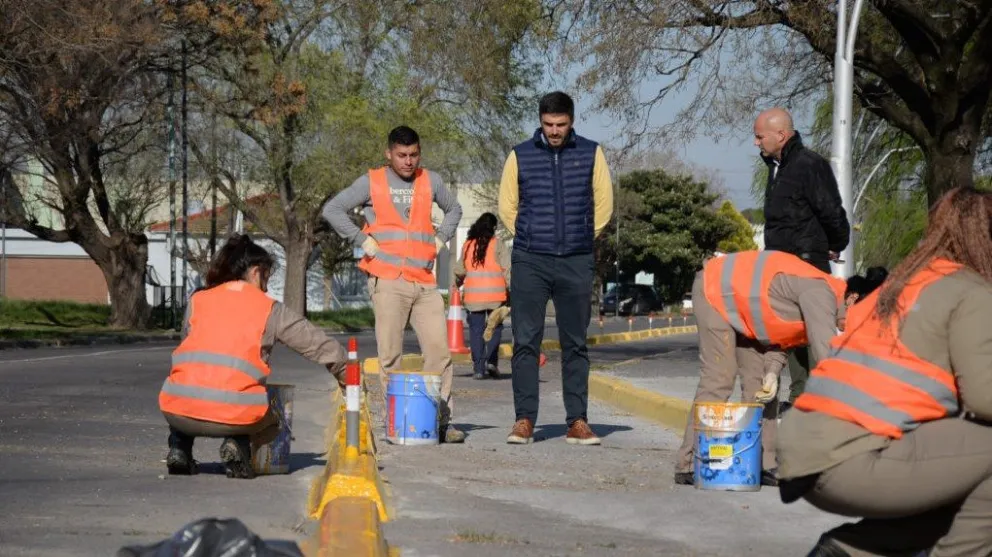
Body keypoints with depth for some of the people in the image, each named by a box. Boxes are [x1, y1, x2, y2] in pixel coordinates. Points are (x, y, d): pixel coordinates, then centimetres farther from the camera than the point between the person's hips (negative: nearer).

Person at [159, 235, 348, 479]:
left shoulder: (197, 301, 17)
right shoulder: (270, 309, 12)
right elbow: (320, 345, 15)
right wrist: (346, 376, 32)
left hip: (180, 411, 2)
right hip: (235, 414, -2)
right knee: (271, 421, 32)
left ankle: (179, 448, 12)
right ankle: (239, 445, -1)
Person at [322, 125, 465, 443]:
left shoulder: (430, 182, 15)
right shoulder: (372, 182, 5)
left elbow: (454, 209, 32)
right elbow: (332, 209, 3)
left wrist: (440, 239, 16)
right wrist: (362, 240, -4)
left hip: (425, 282, 3)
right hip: (388, 282, -3)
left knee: (439, 350, -5)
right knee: (390, 354, -3)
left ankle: (440, 420, -1)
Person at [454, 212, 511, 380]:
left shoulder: (467, 245, 8)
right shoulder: (497, 244, -2)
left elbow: (459, 271, 16)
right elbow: (507, 269, -8)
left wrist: (456, 284, 34)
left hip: (473, 295, 2)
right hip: (495, 294, -2)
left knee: (476, 330, 5)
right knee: (494, 328, 8)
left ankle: (478, 368, 2)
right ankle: (491, 361, -8)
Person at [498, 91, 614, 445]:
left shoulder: (591, 154, 6)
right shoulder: (520, 156, 5)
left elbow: (603, 204, 13)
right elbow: (507, 207, 12)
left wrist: (583, 239, 10)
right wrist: (529, 242, 9)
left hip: (576, 263, 1)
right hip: (530, 263, 0)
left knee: (575, 345, 4)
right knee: (525, 342, -4)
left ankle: (577, 422, 6)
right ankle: (524, 420, -1)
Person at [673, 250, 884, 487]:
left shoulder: (824, 298, 0)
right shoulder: (820, 293, -30)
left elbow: (779, 336, 4)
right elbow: (828, 357, -37)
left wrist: (772, 372, -15)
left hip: (740, 305, 10)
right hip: (715, 289, -10)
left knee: (760, 383, 3)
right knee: (718, 379, -16)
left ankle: (762, 466, 2)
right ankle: (689, 466, -14)